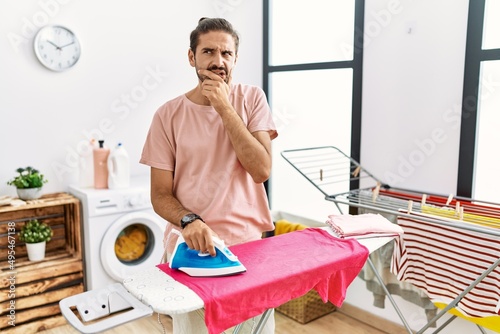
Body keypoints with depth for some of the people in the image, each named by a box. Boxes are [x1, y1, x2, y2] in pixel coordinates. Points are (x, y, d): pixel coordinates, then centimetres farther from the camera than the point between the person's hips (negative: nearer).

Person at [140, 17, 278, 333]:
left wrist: (224, 107, -17)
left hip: (248, 242, 1)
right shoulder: (168, 115, -4)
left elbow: (261, 170, -14)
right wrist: (188, 221, -23)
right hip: (192, 248, -1)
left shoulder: (252, 98, -2)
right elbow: (160, 195, -3)